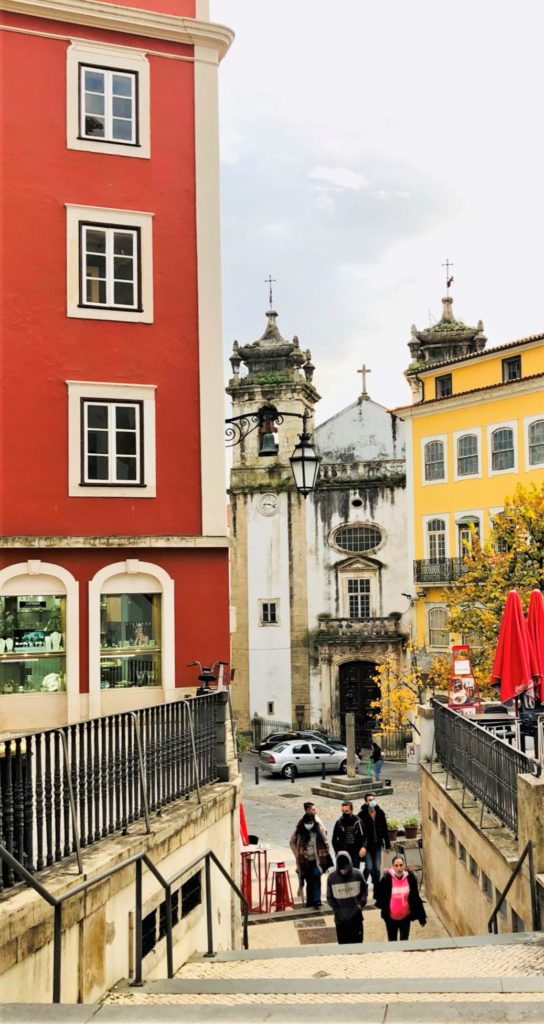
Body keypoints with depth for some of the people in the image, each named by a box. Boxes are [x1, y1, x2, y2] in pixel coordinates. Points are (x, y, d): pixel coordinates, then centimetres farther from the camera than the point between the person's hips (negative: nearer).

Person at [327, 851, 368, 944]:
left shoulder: (357, 874, -11)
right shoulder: (332, 877, -12)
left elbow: (365, 889, 6)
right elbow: (330, 898, -1)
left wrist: (362, 903, -7)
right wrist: (337, 910, -12)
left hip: (356, 916, 0)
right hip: (341, 918, 0)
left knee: (357, 941, 10)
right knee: (343, 943, 7)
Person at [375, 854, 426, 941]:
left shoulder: (410, 877, -12)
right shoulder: (387, 878, -17)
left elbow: (416, 897, -3)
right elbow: (378, 894, -2)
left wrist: (421, 916, 0)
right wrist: (384, 906, -7)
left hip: (406, 916, 1)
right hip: (391, 917, 0)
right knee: (392, 941, 15)